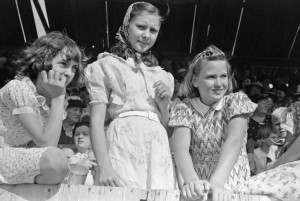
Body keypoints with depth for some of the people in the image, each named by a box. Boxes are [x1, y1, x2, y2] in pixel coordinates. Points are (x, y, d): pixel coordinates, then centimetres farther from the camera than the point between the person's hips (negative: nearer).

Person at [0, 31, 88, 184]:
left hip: (17, 155, 7)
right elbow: (47, 144, -24)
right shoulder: (19, 88, -19)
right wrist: (58, 97, -22)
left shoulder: (51, 97, 3)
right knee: (54, 159, -29)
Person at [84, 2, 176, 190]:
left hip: (158, 151, 4)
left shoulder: (162, 76, 19)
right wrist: (104, 165, -16)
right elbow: (96, 120, -4)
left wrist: (164, 105, 0)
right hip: (124, 146, -4)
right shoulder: (106, 65, 6)